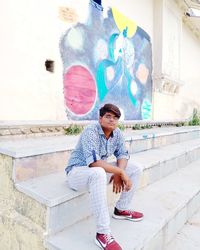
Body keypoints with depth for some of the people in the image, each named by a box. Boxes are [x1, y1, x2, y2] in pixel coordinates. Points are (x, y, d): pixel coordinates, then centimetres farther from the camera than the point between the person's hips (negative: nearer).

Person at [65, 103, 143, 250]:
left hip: (99, 171, 8)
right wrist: (120, 172, -29)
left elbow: (123, 155, 0)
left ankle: (121, 209, 17)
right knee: (98, 173, -42)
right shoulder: (90, 132, -25)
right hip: (77, 171, -7)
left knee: (135, 170, 3)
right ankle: (103, 234, -31)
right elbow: (94, 162, -35)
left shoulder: (117, 133, -3)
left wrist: (118, 174, -19)